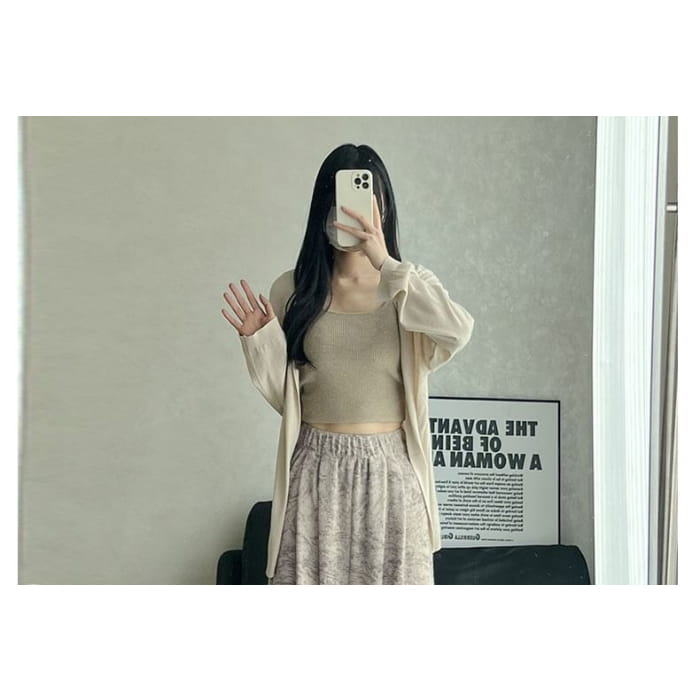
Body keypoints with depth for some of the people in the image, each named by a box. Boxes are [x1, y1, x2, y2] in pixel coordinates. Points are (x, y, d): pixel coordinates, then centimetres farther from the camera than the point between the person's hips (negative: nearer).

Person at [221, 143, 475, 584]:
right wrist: (259, 340, -11)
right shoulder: (294, 290, 5)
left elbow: (459, 331, -20)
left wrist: (386, 265, -22)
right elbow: (285, 395, 7)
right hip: (318, 471, 1)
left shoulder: (411, 285, 3)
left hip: (391, 470, 0)